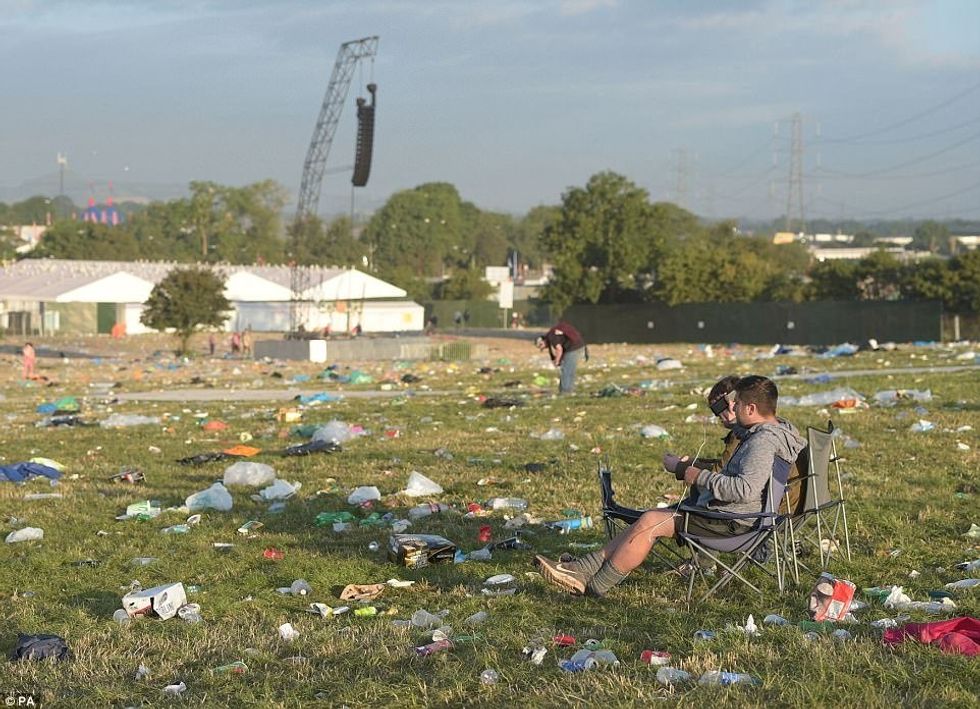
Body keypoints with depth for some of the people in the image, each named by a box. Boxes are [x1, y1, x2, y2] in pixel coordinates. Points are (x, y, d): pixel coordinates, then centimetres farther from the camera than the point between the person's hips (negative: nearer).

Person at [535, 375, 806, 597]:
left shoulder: (764, 442, -21)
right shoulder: (775, 432, 14)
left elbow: (746, 489, -33)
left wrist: (702, 477, -21)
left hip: (732, 522, -11)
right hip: (729, 513, 11)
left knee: (650, 522, -12)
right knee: (651, 519, 7)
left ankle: (595, 585, -4)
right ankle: (583, 569, 4)